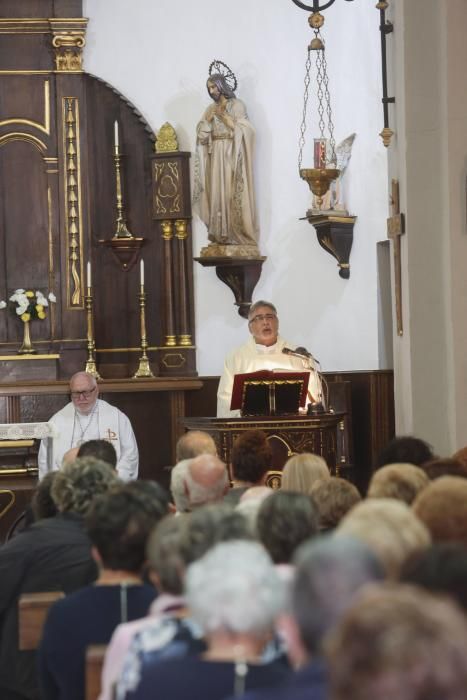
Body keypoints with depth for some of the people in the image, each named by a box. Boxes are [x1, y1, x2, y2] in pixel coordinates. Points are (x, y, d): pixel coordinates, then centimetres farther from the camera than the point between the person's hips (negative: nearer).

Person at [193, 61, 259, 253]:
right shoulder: (211, 109, 16)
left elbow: (242, 130, -10)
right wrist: (208, 120, -6)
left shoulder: (237, 105, -1)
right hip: (215, 157, 6)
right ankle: (221, 235, 0)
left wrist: (224, 116, -13)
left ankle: (236, 234, -10)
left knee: (232, 193, -10)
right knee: (216, 193, 0)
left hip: (231, 156, -6)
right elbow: (202, 134, 10)